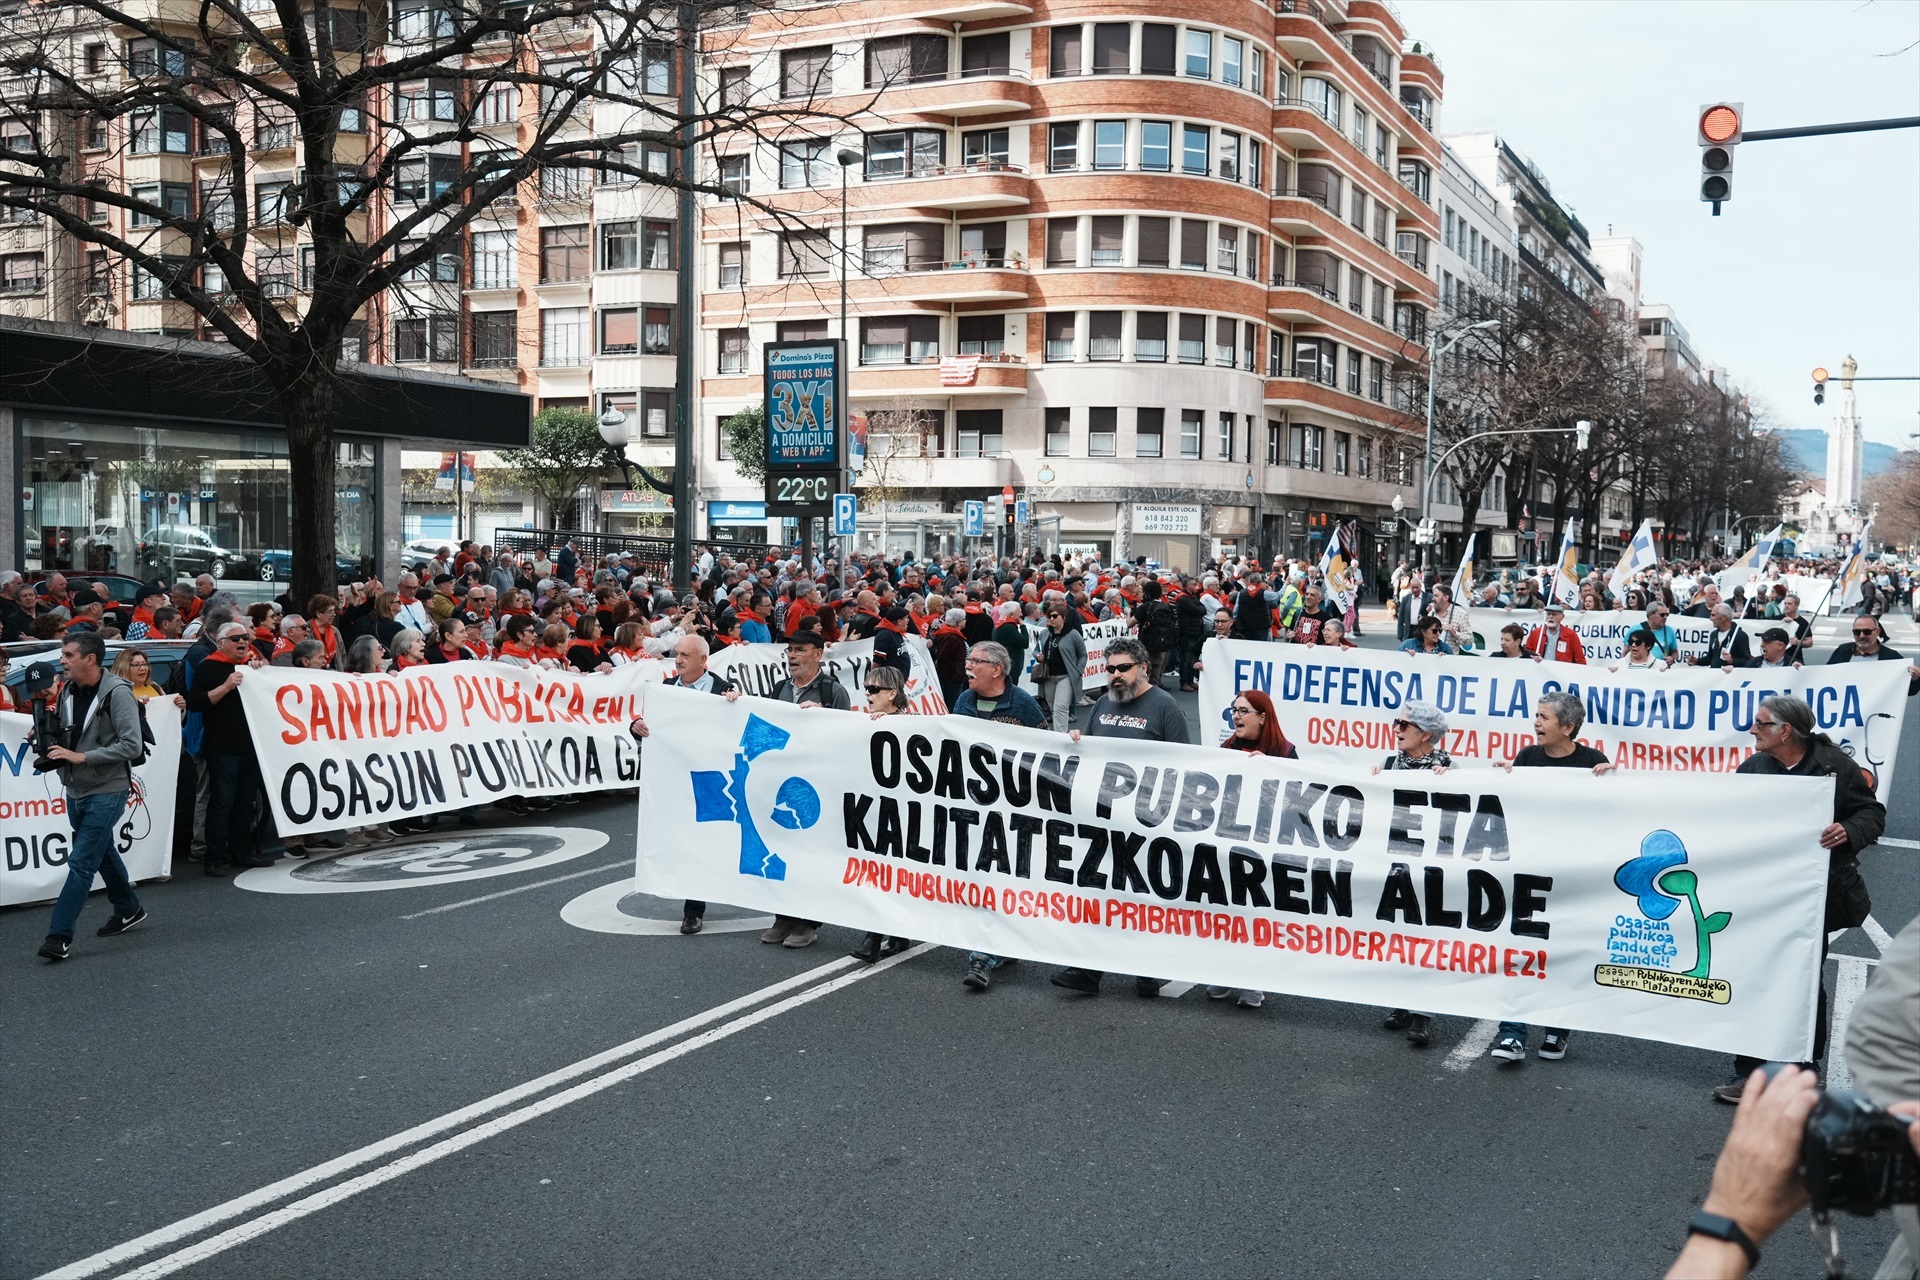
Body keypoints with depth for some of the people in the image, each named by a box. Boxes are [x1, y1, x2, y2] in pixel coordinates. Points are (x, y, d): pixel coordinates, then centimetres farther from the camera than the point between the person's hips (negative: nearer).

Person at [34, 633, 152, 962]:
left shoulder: (117, 693, -17)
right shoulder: (67, 691, 4)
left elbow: (132, 746, -20)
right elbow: (64, 736, 16)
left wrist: (81, 756, -22)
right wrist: (47, 736, -6)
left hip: (107, 790, -8)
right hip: (75, 789, 8)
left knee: (81, 863, -8)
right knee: (102, 852, 20)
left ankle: (59, 936, -5)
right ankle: (129, 910, 38)